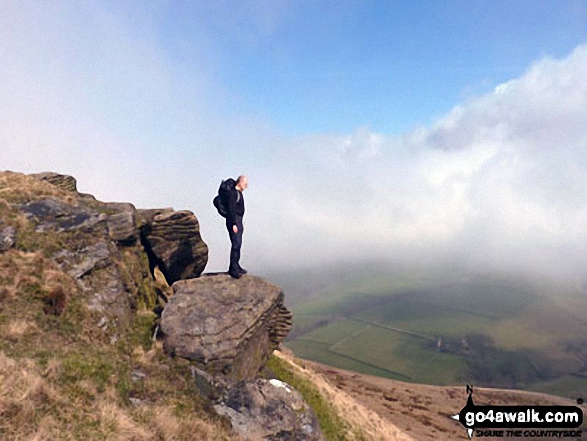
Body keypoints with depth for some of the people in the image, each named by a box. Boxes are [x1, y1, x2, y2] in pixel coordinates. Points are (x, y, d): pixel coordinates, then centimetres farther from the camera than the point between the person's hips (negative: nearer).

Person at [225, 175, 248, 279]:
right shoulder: (233, 193, -14)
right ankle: (233, 269, -13)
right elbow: (231, 209, -20)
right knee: (236, 243, -14)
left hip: (238, 220, 10)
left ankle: (236, 266, 23)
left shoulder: (239, 193, 17)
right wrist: (234, 224, -23)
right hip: (233, 220, -10)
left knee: (238, 244, 13)